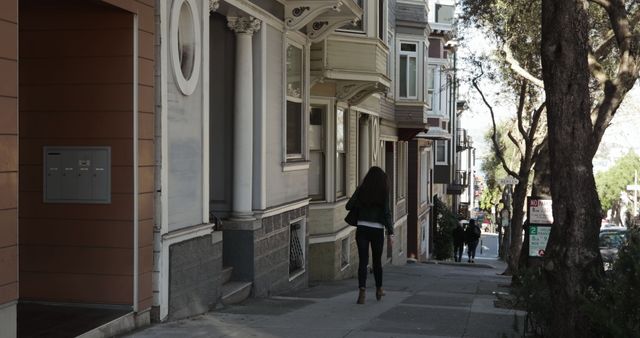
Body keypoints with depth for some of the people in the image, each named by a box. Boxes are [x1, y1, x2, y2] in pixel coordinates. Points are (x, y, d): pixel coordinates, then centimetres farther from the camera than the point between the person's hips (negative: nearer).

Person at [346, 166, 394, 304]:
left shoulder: (361, 190, 0)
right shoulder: (383, 192, -4)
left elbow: (349, 206, 0)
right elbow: (386, 213, -8)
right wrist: (390, 232, -6)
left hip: (362, 229, 1)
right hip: (377, 230, 0)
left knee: (363, 261, 0)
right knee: (377, 261, 15)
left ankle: (362, 290, -17)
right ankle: (379, 289, 30)